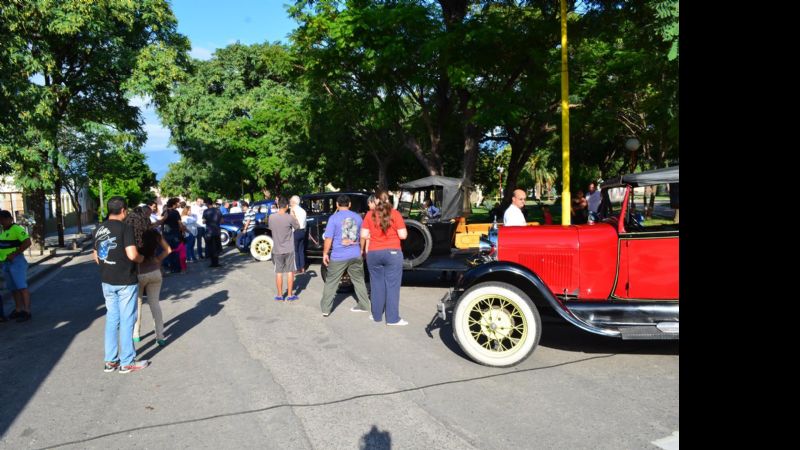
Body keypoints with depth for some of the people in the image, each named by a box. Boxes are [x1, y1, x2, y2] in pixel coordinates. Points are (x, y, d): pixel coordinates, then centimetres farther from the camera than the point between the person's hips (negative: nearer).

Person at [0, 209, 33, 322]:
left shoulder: (17, 228, -11)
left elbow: (27, 242, -20)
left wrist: (14, 254, -20)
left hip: (16, 262, -8)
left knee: (22, 287, -10)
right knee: (13, 288, 12)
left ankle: (27, 312, -11)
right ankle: (18, 310, 20)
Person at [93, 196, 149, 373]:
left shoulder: (98, 229, 7)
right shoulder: (125, 228, -15)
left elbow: (96, 256, 14)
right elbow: (132, 255, -23)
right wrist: (141, 258, -3)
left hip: (107, 281, 7)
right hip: (126, 281, -7)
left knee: (111, 319, 14)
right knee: (127, 321, 2)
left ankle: (110, 361, 19)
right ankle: (127, 362, 9)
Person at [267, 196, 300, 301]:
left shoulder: (271, 217, -8)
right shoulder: (290, 217, -16)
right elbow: (297, 227, 1)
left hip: (277, 250, 2)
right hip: (289, 249, -2)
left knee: (279, 272, 11)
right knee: (290, 272, 8)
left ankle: (279, 295, 18)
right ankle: (290, 295, 13)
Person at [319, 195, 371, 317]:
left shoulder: (334, 218, -8)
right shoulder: (357, 217, 4)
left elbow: (328, 238, -10)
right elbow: (362, 237, 12)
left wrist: (325, 253, 0)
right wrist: (361, 250, 25)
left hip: (339, 256, -3)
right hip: (356, 255, 4)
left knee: (331, 283, 6)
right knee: (359, 280, 16)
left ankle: (325, 309, 8)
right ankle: (364, 305, 22)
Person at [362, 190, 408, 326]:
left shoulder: (370, 214, 0)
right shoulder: (395, 214, -5)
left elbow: (364, 235, 1)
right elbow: (403, 235, -6)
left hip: (373, 254, 2)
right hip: (393, 253, -2)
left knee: (377, 285, 12)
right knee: (392, 285, 2)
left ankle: (377, 316, 21)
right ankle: (393, 318, 5)